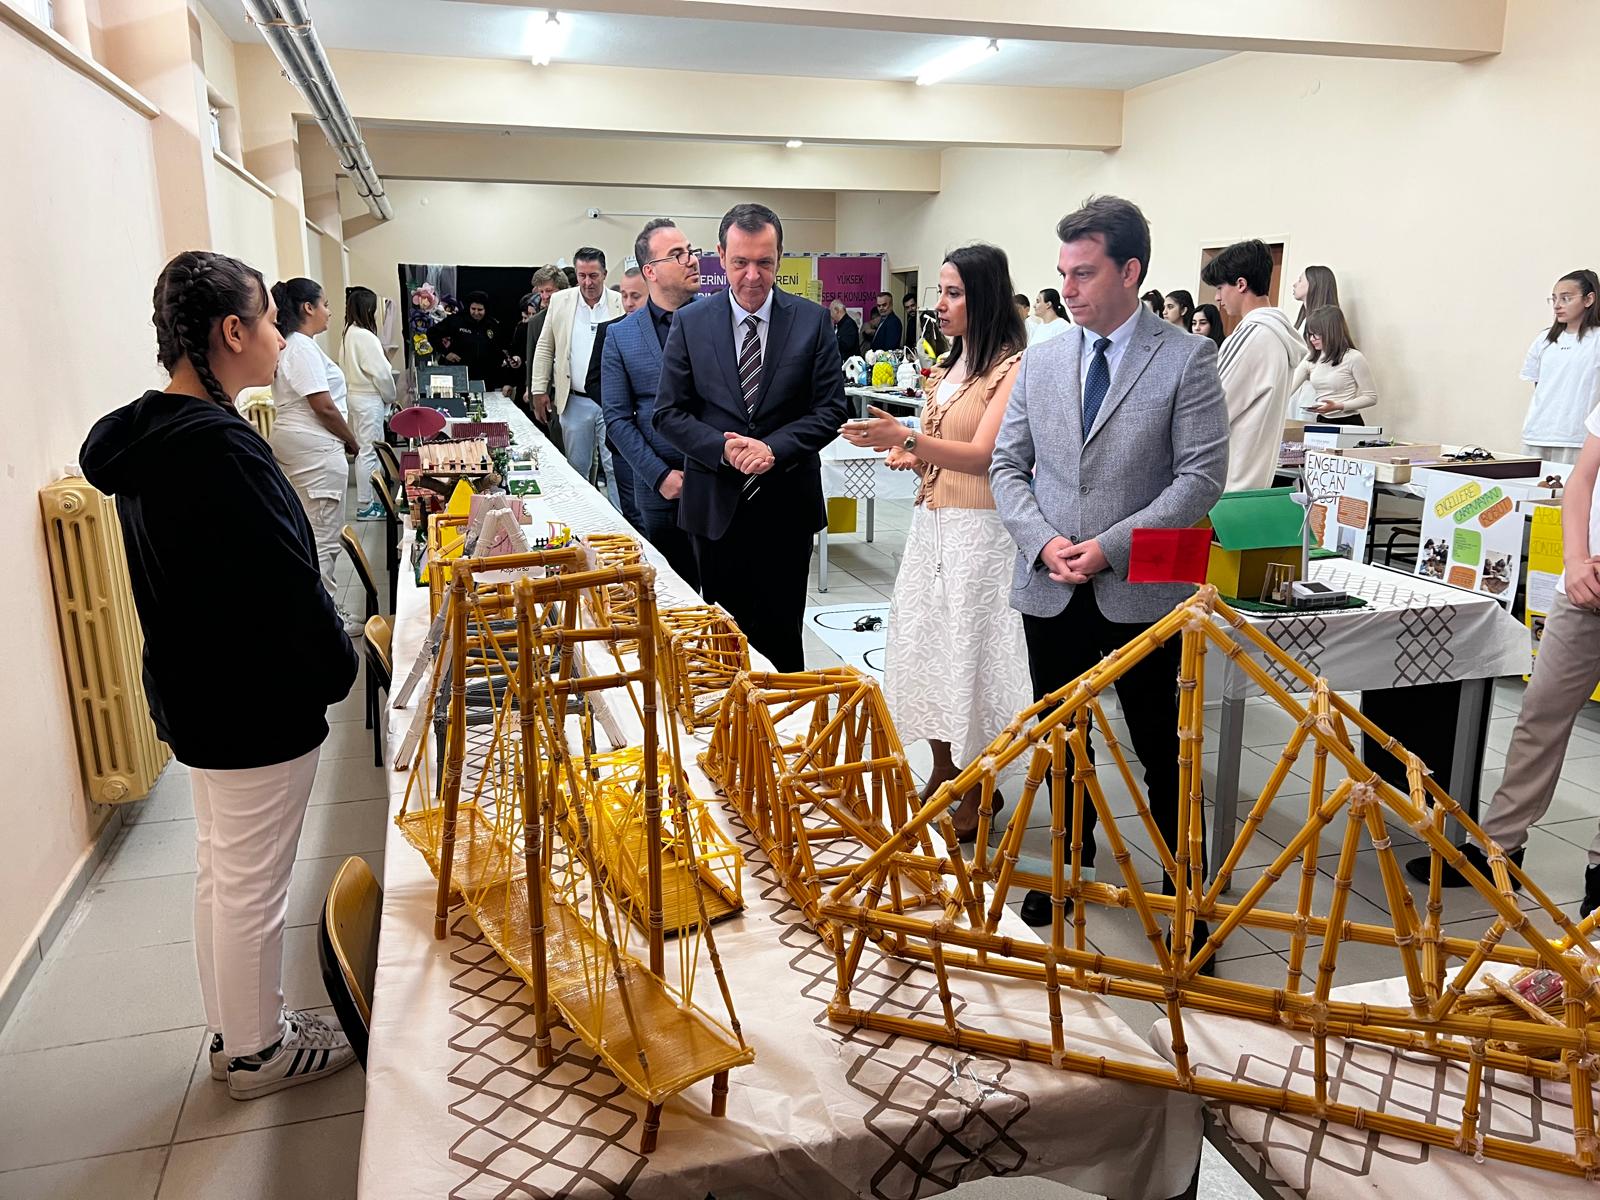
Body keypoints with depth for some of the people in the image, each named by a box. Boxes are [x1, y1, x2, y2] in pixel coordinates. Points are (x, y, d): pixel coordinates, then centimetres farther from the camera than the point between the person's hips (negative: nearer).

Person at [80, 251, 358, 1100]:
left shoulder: (142, 436, 5)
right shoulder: (218, 447, -26)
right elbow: (288, 584, -24)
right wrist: (339, 667, -7)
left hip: (191, 695, 10)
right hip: (255, 708, -10)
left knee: (221, 869, 22)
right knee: (252, 884, 8)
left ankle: (234, 1028, 40)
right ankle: (257, 1052, 27)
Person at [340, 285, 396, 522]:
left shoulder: (350, 333, 9)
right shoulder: (366, 337, -19)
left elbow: (346, 368, 12)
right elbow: (381, 373, -19)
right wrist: (390, 396, -2)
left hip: (355, 395, 10)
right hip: (369, 399, -10)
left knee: (364, 449, 15)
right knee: (369, 451, -4)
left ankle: (366, 498, 23)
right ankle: (365, 506, 0)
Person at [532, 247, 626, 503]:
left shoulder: (621, 303, -2)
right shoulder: (560, 301, 5)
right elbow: (544, 349, 11)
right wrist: (539, 390, 6)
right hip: (575, 402, 3)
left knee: (616, 467, -4)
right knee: (577, 468, 11)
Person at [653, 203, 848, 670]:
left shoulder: (812, 320, 1)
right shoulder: (690, 322, 1)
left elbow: (830, 409, -1)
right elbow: (669, 413, 1)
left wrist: (774, 448, -16)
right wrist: (723, 449, -16)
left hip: (786, 506, 0)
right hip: (715, 505, 1)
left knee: (781, 632, 8)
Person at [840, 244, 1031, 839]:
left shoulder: (1013, 366, -11)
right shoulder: (948, 366, 14)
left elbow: (986, 455, -20)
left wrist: (907, 437, -28)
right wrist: (912, 455, 4)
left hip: (978, 529, -8)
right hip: (931, 522, 9)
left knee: (971, 652, 0)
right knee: (926, 645, 13)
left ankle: (977, 797, 16)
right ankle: (942, 775, 29)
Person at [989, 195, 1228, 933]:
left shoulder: (1186, 359, -5)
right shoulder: (1043, 360, 7)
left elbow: (1200, 478, -10)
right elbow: (1008, 466, 8)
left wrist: (1111, 547, -17)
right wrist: (1043, 542, -9)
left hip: (1139, 591, -4)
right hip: (1050, 591, 4)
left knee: (1162, 752, 7)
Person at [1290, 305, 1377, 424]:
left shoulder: (1354, 358, -6)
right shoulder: (1311, 359, 8)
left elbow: (1371, 397, -6)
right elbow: (1287, 390, 3)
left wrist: (1338, 406, -17)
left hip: (1348, 423, -4)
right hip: (1321, 422, 5)